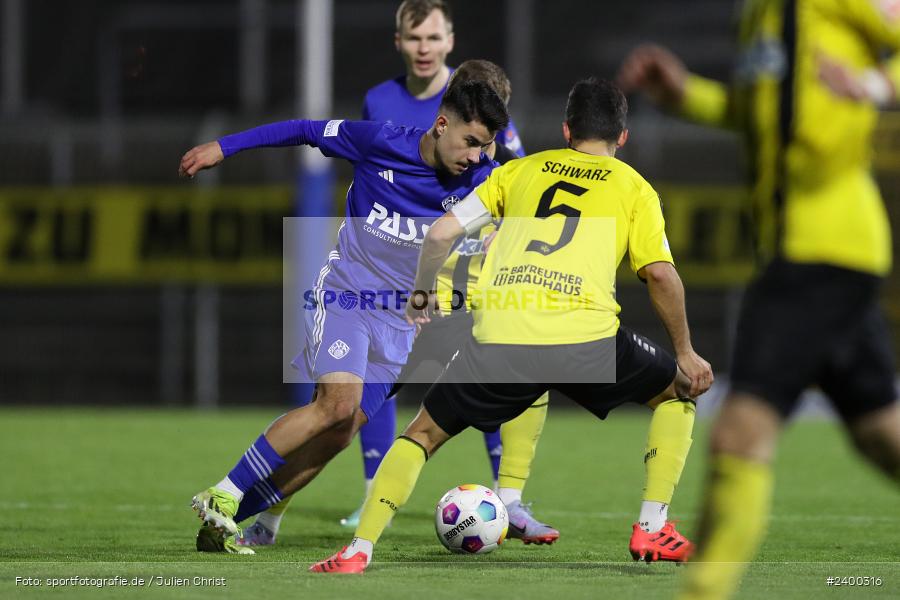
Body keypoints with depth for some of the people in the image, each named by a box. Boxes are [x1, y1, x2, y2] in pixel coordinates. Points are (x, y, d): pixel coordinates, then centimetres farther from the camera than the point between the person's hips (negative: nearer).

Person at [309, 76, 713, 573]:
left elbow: (440, 233, 16)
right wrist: (686, 354, 15)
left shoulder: (519, 170, 23)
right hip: (585, 338, -1)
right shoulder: (634, 187, 17)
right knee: (678, 393, 25)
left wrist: (420, 297, 33)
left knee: (424, 432, 20)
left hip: (500, 341, 1)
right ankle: (652, 532, 15)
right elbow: (660, 274, 5)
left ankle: (358, 551, 6)